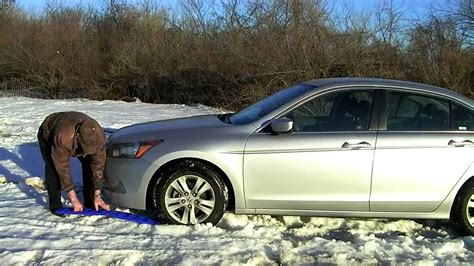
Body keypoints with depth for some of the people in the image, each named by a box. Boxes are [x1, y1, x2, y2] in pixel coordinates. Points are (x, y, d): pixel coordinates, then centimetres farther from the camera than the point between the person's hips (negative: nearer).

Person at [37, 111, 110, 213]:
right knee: (53, 168, -24)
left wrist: (97, 196, -22)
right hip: (47, 135, -3)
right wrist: (73, 199, -32)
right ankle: (55, 205, -9)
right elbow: (63, 168, -37)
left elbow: (98, 164, -24)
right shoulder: (62, 137, -46)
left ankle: (90, 202, 1)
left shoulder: (99, 135, -34)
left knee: (89, 163, -11)